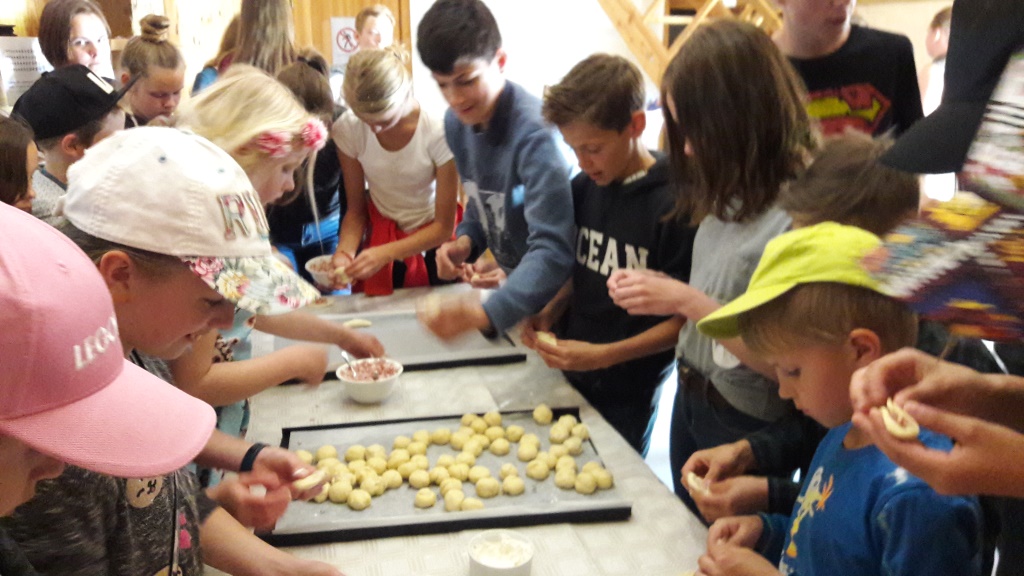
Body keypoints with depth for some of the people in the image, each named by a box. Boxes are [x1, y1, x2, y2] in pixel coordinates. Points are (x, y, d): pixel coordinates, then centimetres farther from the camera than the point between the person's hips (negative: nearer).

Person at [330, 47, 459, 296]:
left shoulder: (438, 133, -24)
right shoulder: (347, 130, -15)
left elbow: (443, 227, -19)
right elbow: (356, 210, -5)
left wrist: (385, 253, -31)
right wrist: (345, 251, -25)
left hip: (431, 243, -2)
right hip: (381, 235, 2)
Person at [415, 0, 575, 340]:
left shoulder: (534, 131, -28)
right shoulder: (456, 122, -4)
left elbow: (553, 251, -35)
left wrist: (486, 313, -49)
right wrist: (465, 241, -11)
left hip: (555, 297, -6)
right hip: (512, 281, 7)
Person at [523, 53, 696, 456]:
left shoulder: (674, 205, -21)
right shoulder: (582, 189, -2)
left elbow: (686, 320, -17)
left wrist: (603, 355, -23)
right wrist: (549, 313, -6)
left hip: (628, 392, -5)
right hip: (570, 372, 6)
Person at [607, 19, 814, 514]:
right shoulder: (732, 197, 0)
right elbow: (720, 292, 5)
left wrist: (687, 300, -27)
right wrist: (655, 291, -11)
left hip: (746, 429, -7)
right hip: (690, 400, 7)